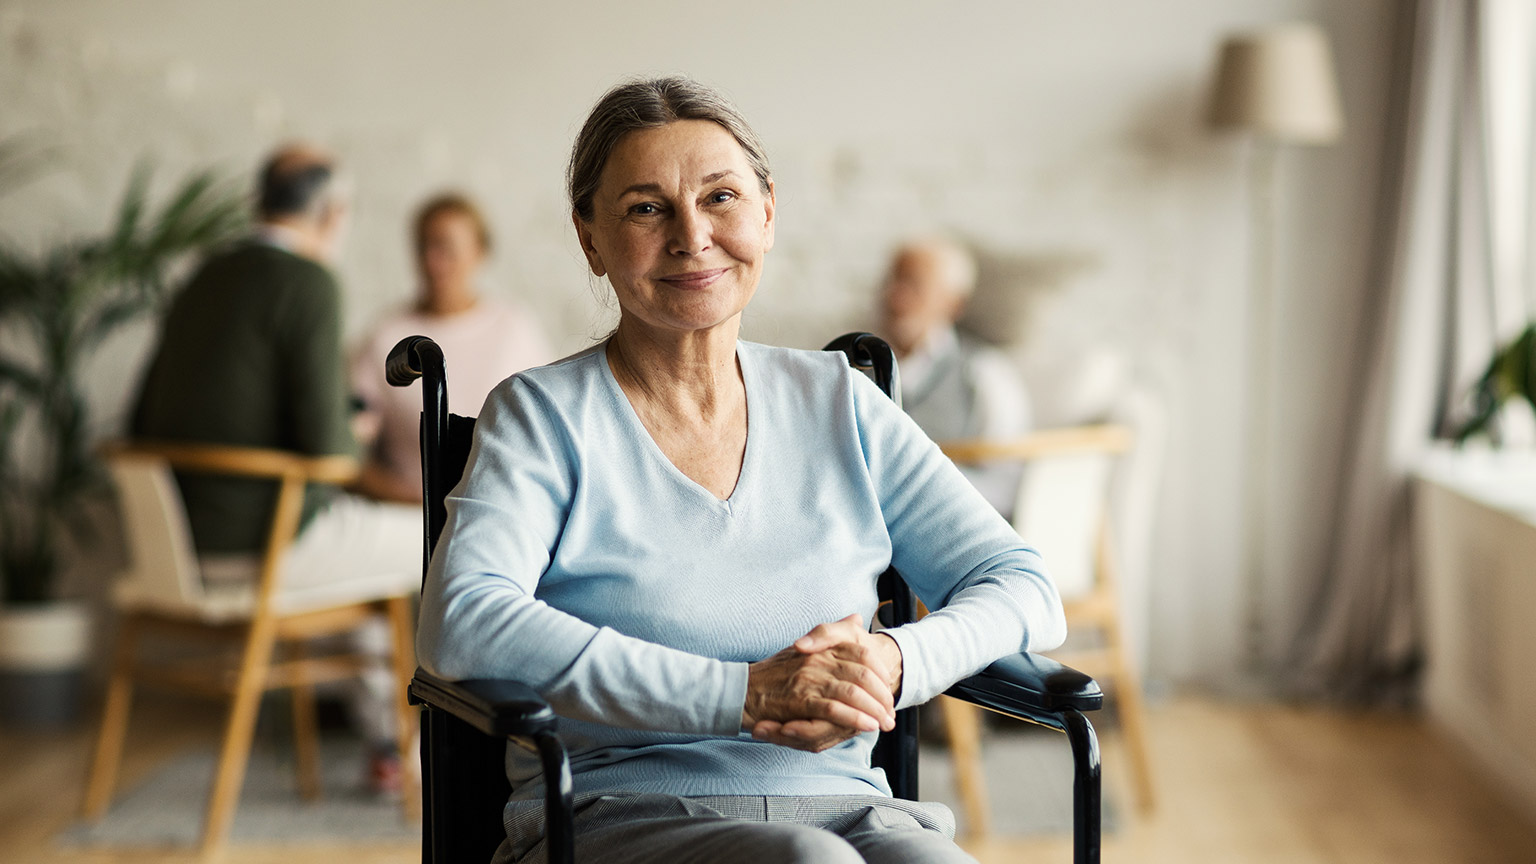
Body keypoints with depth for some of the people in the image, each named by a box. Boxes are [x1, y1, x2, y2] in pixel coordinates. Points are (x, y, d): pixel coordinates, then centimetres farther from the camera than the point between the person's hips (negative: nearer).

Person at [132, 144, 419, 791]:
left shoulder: (203, 282, 12)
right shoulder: (310, 284, -14)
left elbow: (144, 427, 15)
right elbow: (323, 441, -21)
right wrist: (349, 436, 5)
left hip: (191, 535, 9)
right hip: (268, 540, -9)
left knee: (386, 543, 31)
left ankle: (386, 738, 30)